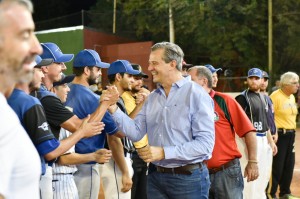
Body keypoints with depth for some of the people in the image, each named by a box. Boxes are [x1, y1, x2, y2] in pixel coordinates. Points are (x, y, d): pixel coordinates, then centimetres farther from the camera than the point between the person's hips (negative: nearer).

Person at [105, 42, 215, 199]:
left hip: (188, 178, -6)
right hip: (155, 176, 6)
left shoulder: (196, 94, -11)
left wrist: (164, 152, -22)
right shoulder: (152, 98, 10)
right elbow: (137, 133, 4)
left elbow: (205, 143, -18)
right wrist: (114, 109, -7)